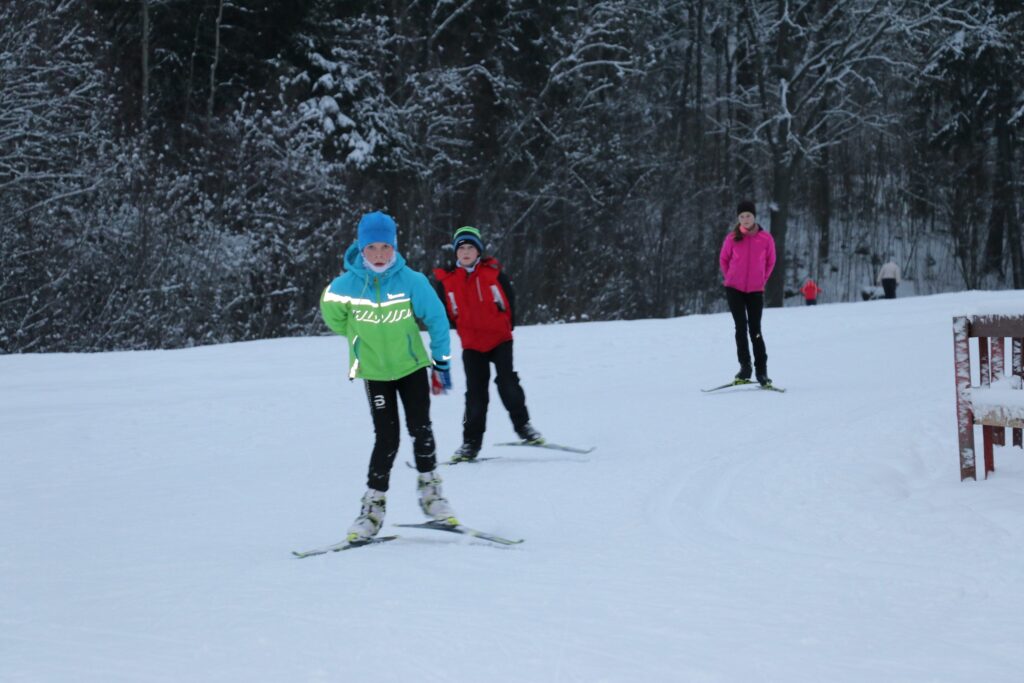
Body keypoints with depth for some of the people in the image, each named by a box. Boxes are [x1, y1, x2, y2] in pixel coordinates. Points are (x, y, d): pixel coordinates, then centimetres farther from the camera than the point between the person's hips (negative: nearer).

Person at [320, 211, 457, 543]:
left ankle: (430, 491, 15)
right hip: (375, 372, -1)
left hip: (412, 366, 1)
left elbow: (436, 319, -2)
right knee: (387, 438, -6)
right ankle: (374, 504, 4)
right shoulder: (346, 286, -16)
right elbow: (334, 318, 4)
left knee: (420, 430, -4)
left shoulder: (412, 281, -15)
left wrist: (442, 360, 3)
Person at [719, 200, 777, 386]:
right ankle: (745, 366, 2)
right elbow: (723, 259, 12)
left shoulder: (765, 238, -4)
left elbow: (770, 261, 9)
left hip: (756, 291, 0)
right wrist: (730, 278, 8)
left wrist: (761, 280, 6)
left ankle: (762, 371, 5)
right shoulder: (732, 238, -3)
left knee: (755, 331, -1)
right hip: (734, 289, 0)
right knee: (741, 328, -4)